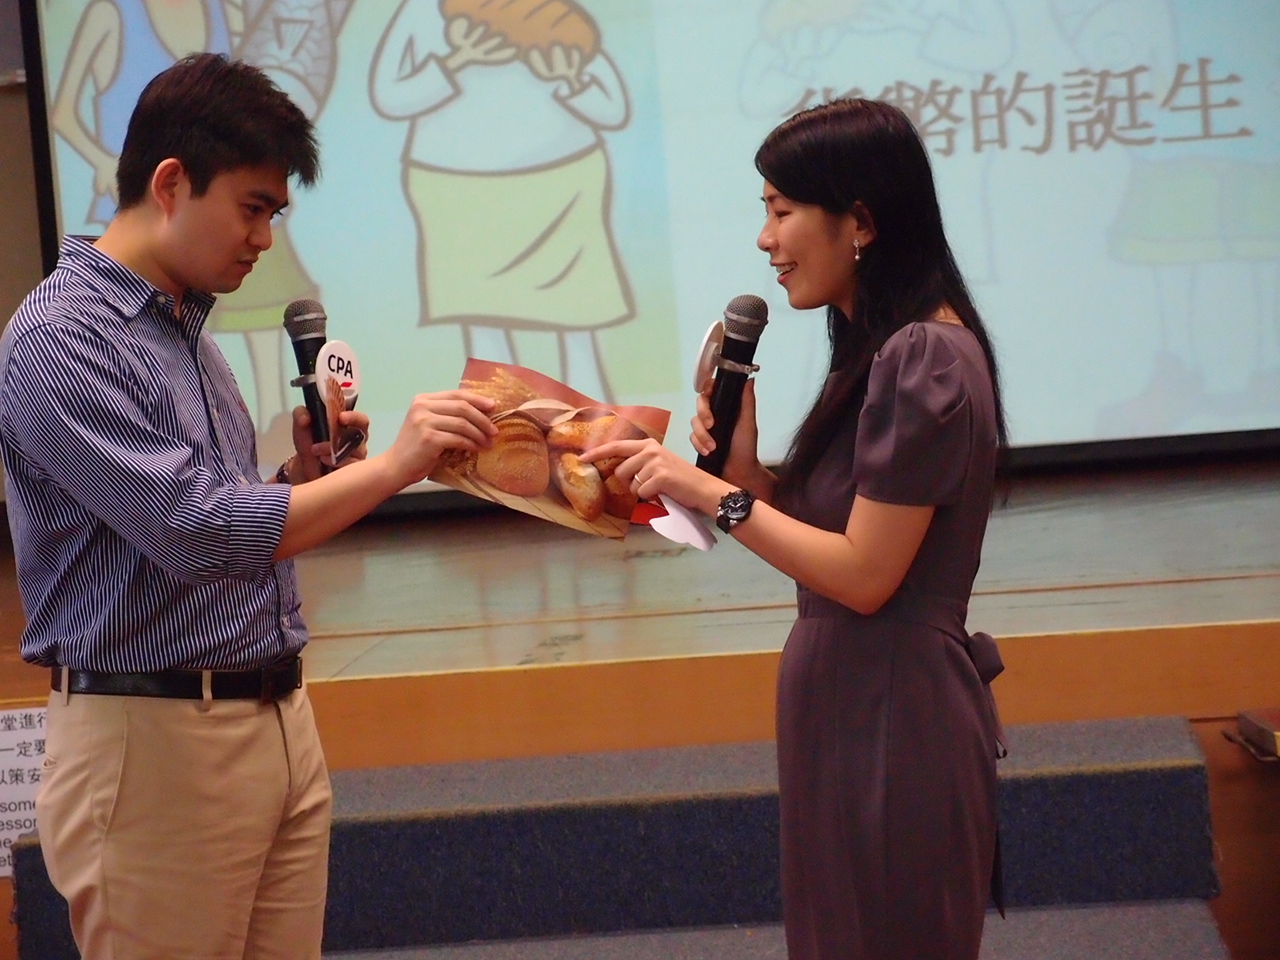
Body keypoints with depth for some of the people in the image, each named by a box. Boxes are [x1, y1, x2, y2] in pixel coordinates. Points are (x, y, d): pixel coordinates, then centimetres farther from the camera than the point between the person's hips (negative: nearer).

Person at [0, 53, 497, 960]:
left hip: (279, 720, 8)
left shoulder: (185, 324, 13)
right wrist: (395, 465, -22)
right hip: (154, 743, -8)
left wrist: (304, 469, 3)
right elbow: (199, 534, -22)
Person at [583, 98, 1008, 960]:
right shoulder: (887, 351, 11)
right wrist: (743, 461, -5)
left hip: (892, 717, -10)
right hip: (856, 704, 10)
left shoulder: (923, 362, -20)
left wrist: (711, 492, -18)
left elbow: (863, 574, -21)